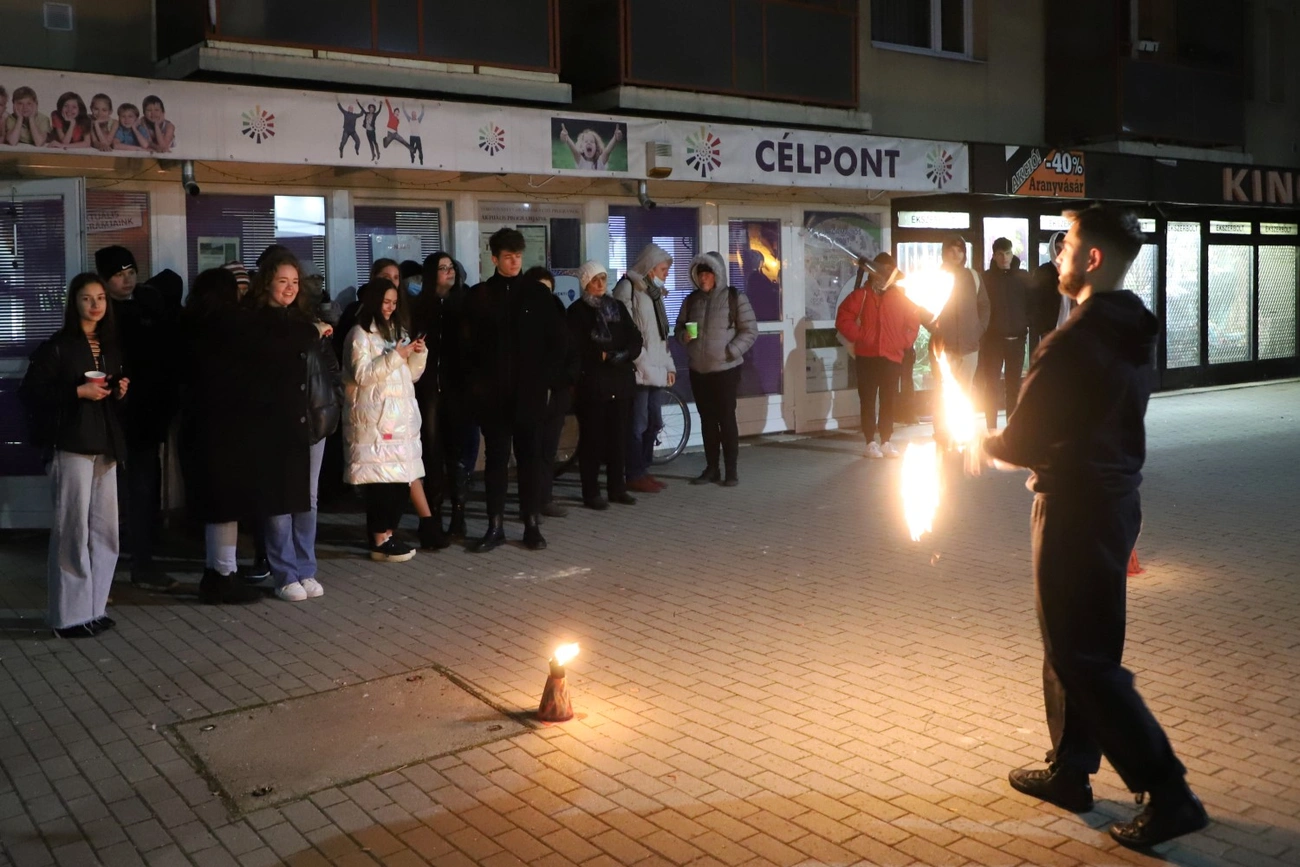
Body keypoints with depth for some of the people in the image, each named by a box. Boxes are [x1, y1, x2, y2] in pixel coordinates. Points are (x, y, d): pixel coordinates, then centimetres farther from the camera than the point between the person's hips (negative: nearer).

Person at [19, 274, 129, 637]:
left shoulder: (110, 348, 16)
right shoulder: (57, 347, -4)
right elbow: (30, 393, -9)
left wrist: (122, 391, 6)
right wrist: (78, 392, -16)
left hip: (106, 446, 7)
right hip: (72, 446, -7)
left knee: (105, 531, 7)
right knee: (73, 531, -5)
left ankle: (94, 608, 17)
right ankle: (71, 615, 1)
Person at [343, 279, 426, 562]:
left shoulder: (397, 332, 20)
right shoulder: (360, 334, -3)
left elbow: (411, 375, 19)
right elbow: (362, 375, -14)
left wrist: (419, 354, 0)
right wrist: (395, 356, -17)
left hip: (401, 417, 7)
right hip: (374, 419, -7)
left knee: (402, 478, 2)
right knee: (381, 478, -10)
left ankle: (387, 534, 11)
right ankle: (379, 541, -5)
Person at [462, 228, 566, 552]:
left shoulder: (538, 293, 4)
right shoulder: (478, 295, 4)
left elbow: (556, 339, 4)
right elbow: (468, 344, 4)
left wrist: (546, 377, -2)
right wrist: (476, 382, -4)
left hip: (529, 391, 0)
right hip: (493, 394, 0)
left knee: (529, 458, 5)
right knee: (496, 459, 5)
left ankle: (532, 525, 11)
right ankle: (495, 527, 11)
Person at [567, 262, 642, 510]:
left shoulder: (618, 307, 13)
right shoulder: (577, 311, 0)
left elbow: (635, 340, 6)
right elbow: (575, 348, -9)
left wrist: (621, 355, -10)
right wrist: (600, 356, -13)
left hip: (619, 381, 4)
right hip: (591, 383, -4)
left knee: (618, 436, 6)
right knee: (592, 438, -2)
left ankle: (618, 488, 16)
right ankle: (591, 493, 2)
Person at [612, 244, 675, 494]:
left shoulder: (655, 292, 21)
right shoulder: (628, 288, -7)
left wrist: (669, 366, 16)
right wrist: (642, 364, -17)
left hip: (656, 371, 9)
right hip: (638, 370, -9)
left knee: (654, 423, 12)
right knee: (638, 425, -5)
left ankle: (643, 470, 21)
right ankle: (635, 476, 2)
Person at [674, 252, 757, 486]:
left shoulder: (735, 298, -6)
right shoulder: (691, 300, 8)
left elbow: (750, 331, -7)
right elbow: (679, 327, 16)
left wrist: (731, 352, -17)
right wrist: (684, 335, -7)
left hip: (725, 369, -5)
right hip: (698, 370, 5)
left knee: (726, 418, -2)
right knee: (707, 419, 10)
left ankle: (731, 471, 4)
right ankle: (711, 468, 18)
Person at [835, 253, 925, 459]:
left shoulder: (900, 297, 6)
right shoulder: (861, 295, 0)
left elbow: (914, 320, 11)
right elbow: (843, 319, -3)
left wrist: (905, 342, 0)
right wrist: (858, 336, -10)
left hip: (892, 357, 2)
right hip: (867, 356, -2)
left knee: (888, 401, 6)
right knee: (868, 400, 0)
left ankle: (886, 442, 13)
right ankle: (871, 443, 5)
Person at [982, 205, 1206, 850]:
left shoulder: (1073, 343, -23)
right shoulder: (1134, 333, 6)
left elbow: (1023, 443, -18)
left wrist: (985, 444, 3)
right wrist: (1016, 442, 12)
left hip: (1075, 510, -9)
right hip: (1116, 499, 9)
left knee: (1083, 658, 0)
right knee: (1073, 643, 19)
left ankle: (1169, 793, 2)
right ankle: (1069, 771, 31)